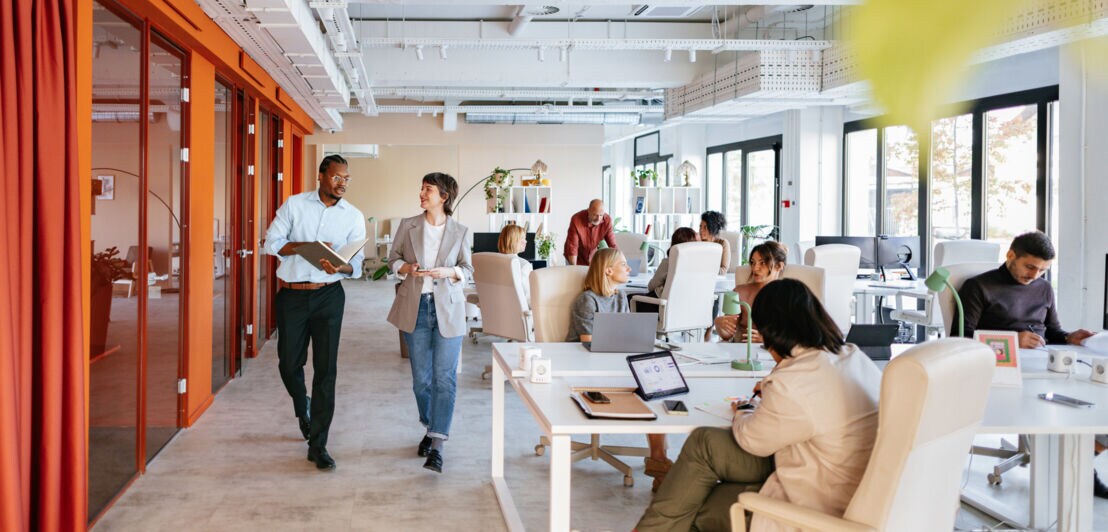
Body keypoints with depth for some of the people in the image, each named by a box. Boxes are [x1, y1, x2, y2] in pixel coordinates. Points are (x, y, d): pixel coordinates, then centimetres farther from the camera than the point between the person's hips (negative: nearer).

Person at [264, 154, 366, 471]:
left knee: (326, 370, -4)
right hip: (292, 295, 1)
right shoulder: (295, 205, 1)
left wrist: (338, 266, -23)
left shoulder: (353, 216, 2)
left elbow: (356, 264, 0)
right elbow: (272, 242, -3)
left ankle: (317, 445, 2)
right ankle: (302, 407, 43)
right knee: (289, 364, 9)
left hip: (328, 296, 0)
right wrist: (308, 246, -17)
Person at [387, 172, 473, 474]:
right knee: (421, 377, 9)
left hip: (448, 309, -2)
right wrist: (406, 268, -11)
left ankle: (437, 446, -6)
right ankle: (431, 428, 32)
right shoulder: (408, 226, 3)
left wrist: (448, 272, -16)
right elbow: (393, 258, 10)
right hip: (415, 307, 2)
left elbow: (468, 269, 5)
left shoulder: (460, 232, -1)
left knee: (444, 378, -7)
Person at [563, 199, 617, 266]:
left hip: (592, 257, 3)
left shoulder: (607, 220, -19)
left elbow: (612, 245, -14)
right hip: (577, 259, -3)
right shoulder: (576, 220, -27)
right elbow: (572, 247, -26)